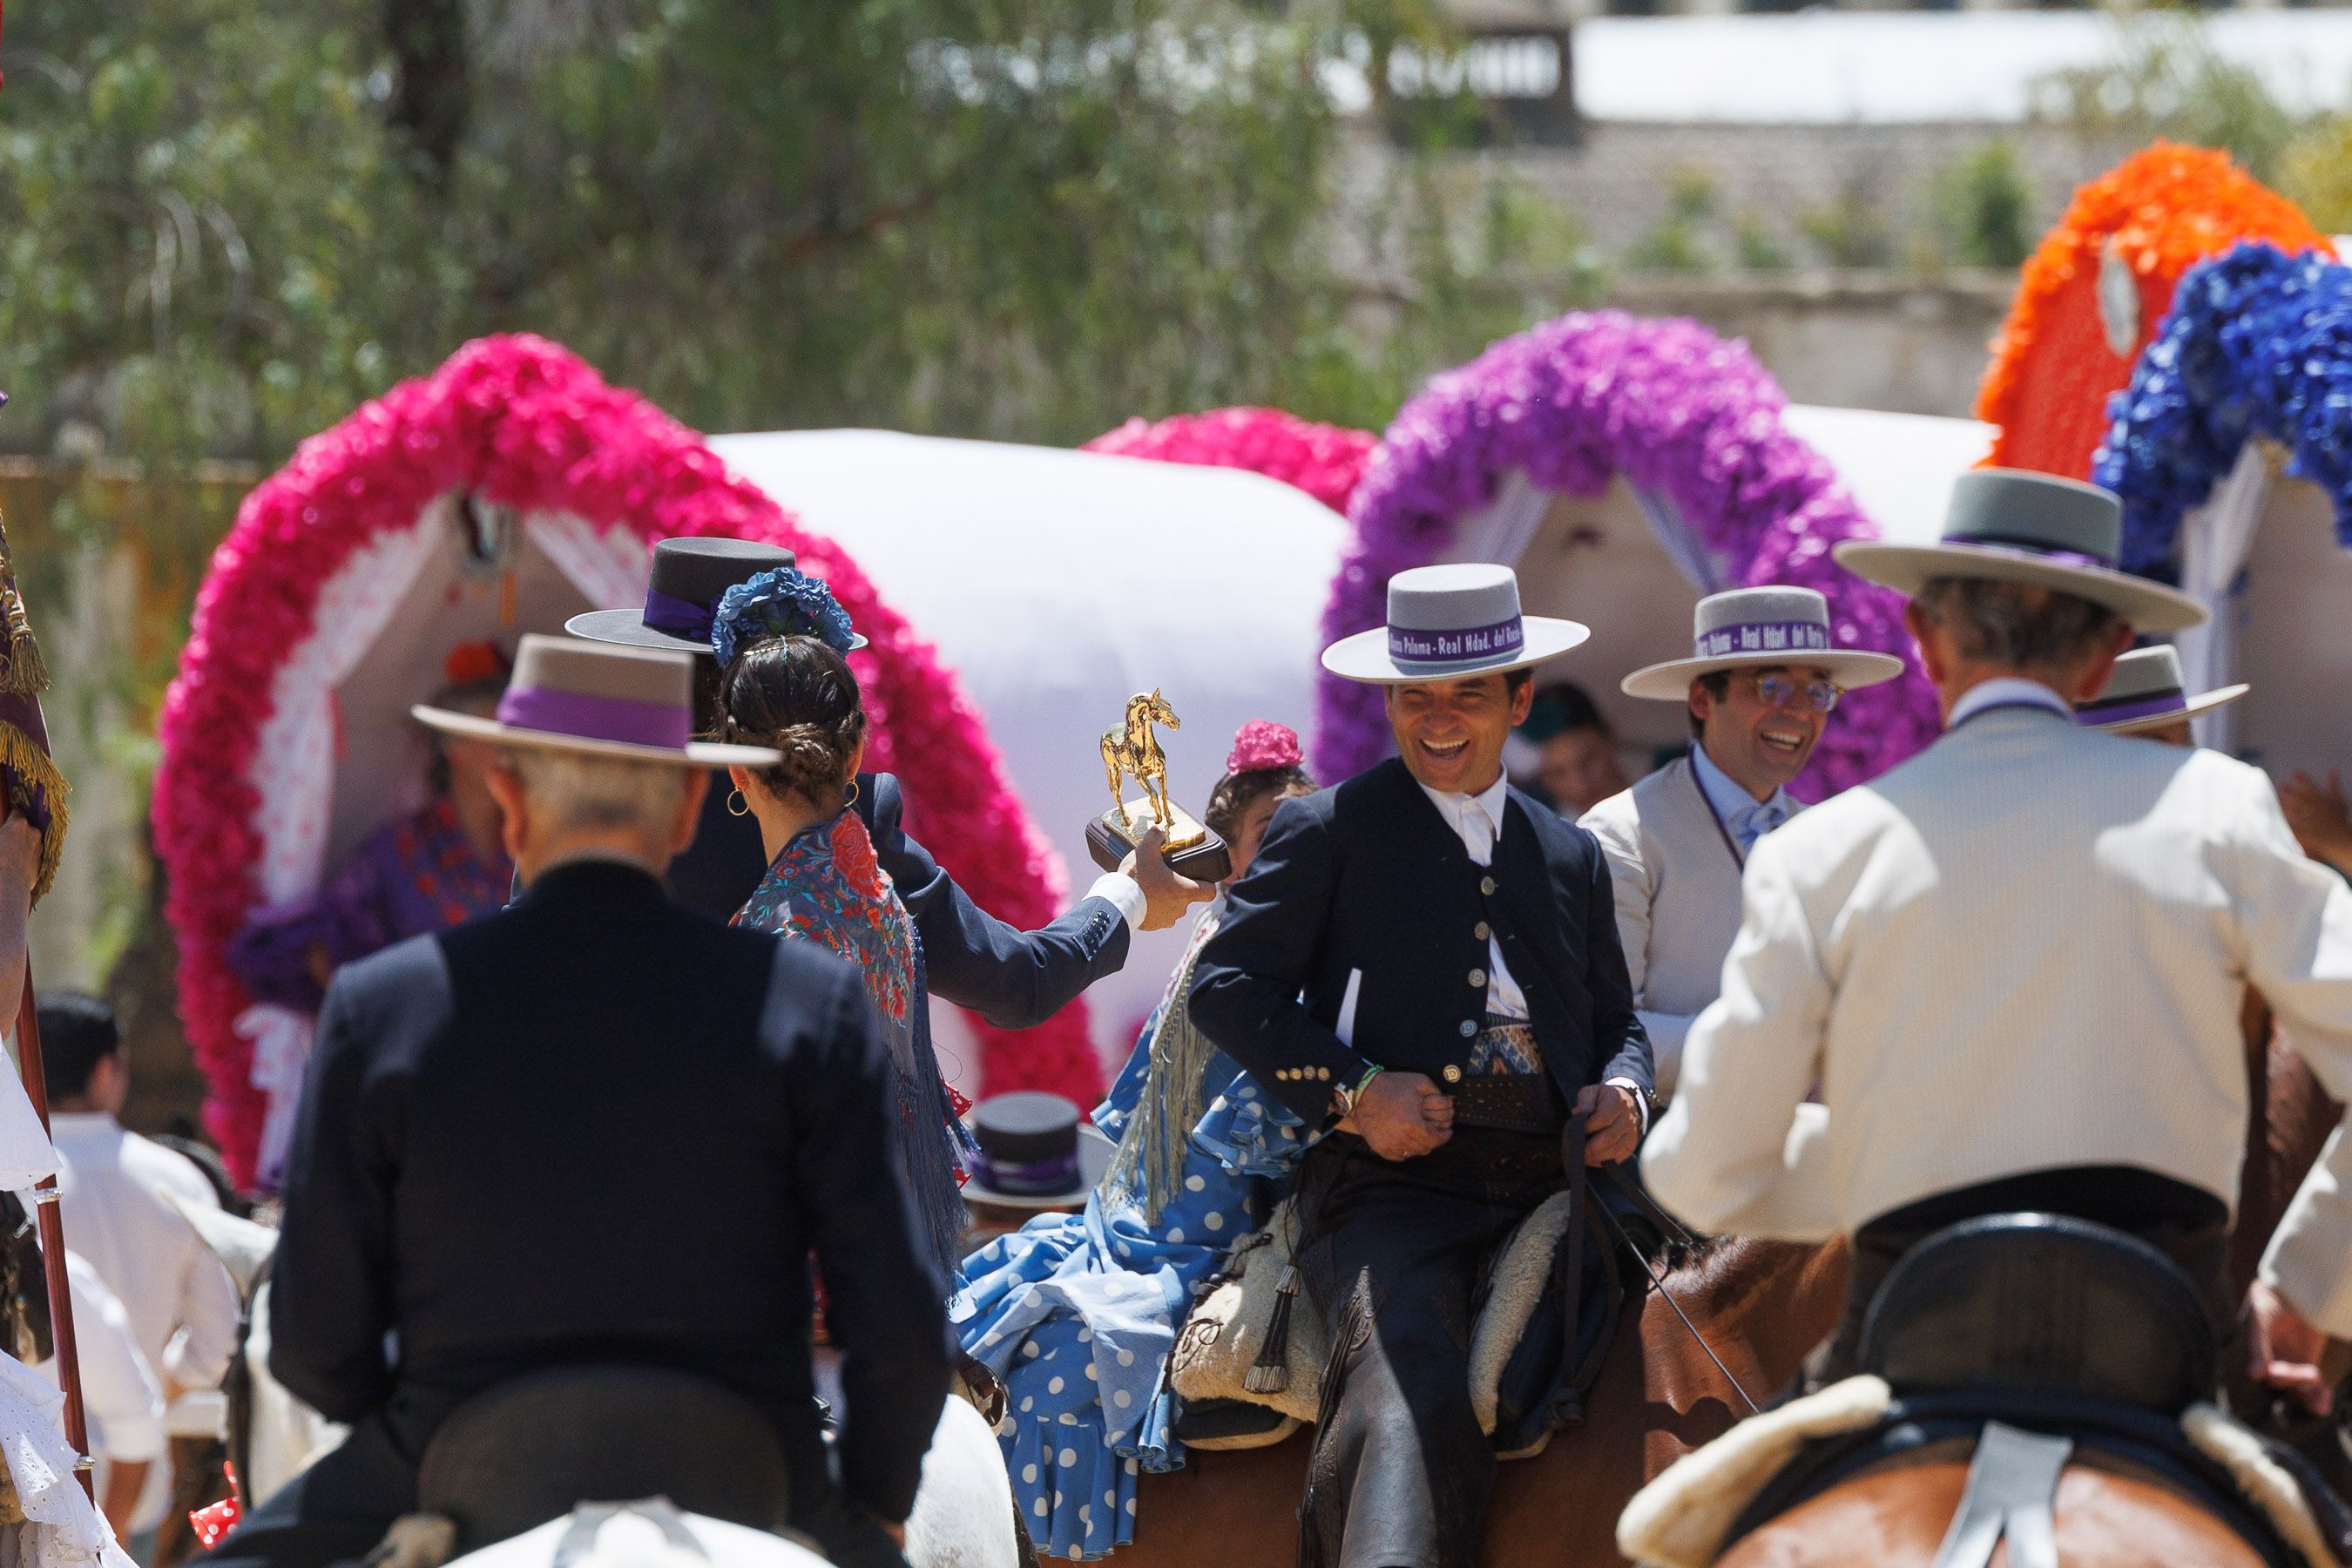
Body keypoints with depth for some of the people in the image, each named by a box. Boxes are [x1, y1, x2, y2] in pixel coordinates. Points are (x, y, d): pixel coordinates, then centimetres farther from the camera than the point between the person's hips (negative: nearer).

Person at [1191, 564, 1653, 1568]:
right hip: (1391, 1184, -6)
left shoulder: (1571, 857, 26)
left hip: (1549, 1177, 6)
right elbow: (1226, 986, 5)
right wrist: (1353, 1091, -10)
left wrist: (1623, 1091, 6)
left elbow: (1615, 1021, 32)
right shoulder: (1325, 832, 12)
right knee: (1408, 1387, -33)